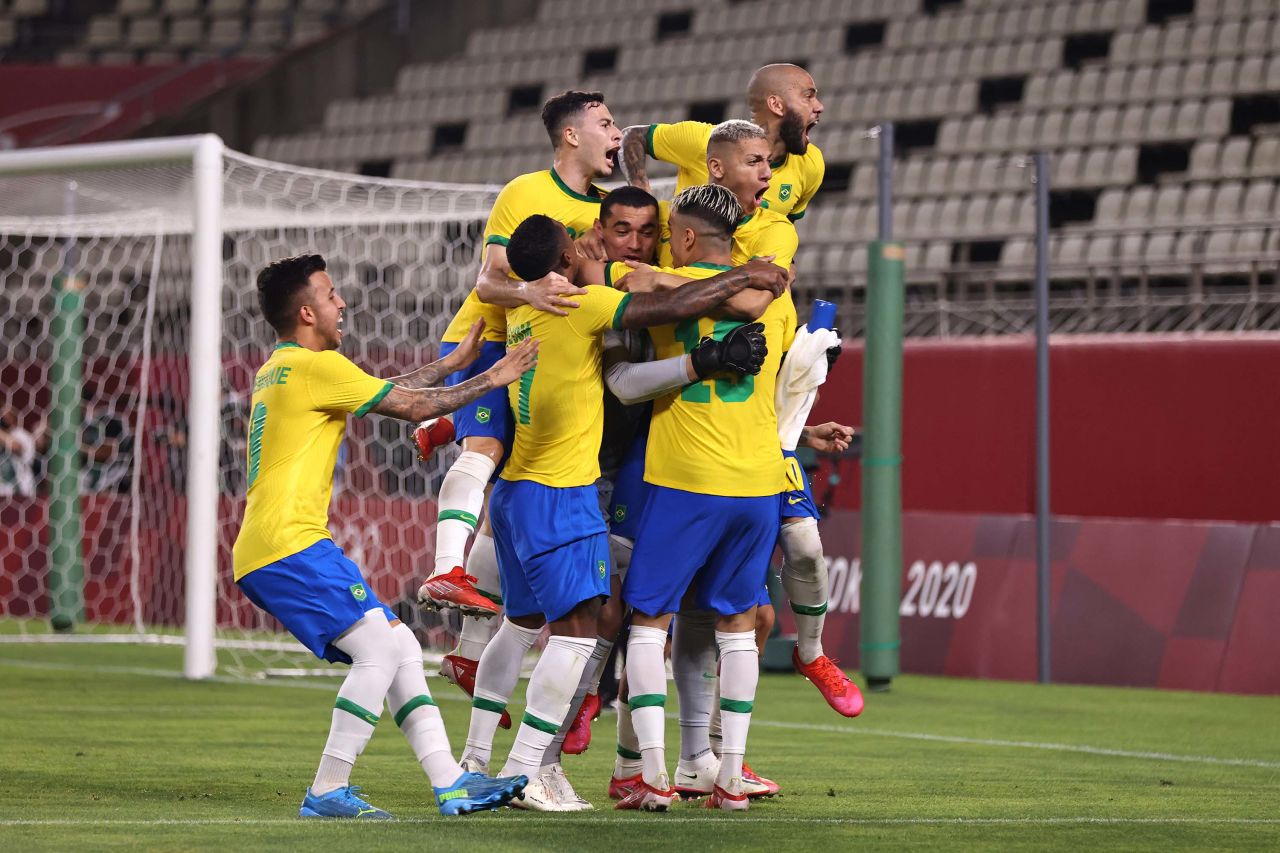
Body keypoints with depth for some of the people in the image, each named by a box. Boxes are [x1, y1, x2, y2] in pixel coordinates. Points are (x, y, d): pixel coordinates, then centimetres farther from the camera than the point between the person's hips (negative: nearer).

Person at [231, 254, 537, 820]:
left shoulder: (276, 370, 21)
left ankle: (450, 783, 7)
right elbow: (413, 406, -4)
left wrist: (453, 363, 33)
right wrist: (490, 380, 7)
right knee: (381, 646, -16)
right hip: (290, 544, -10)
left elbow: (390, 392, 30)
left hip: (263, 557, 10)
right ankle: (327, 793, -17)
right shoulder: (316, 366, -9)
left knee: (401, 647, 10)